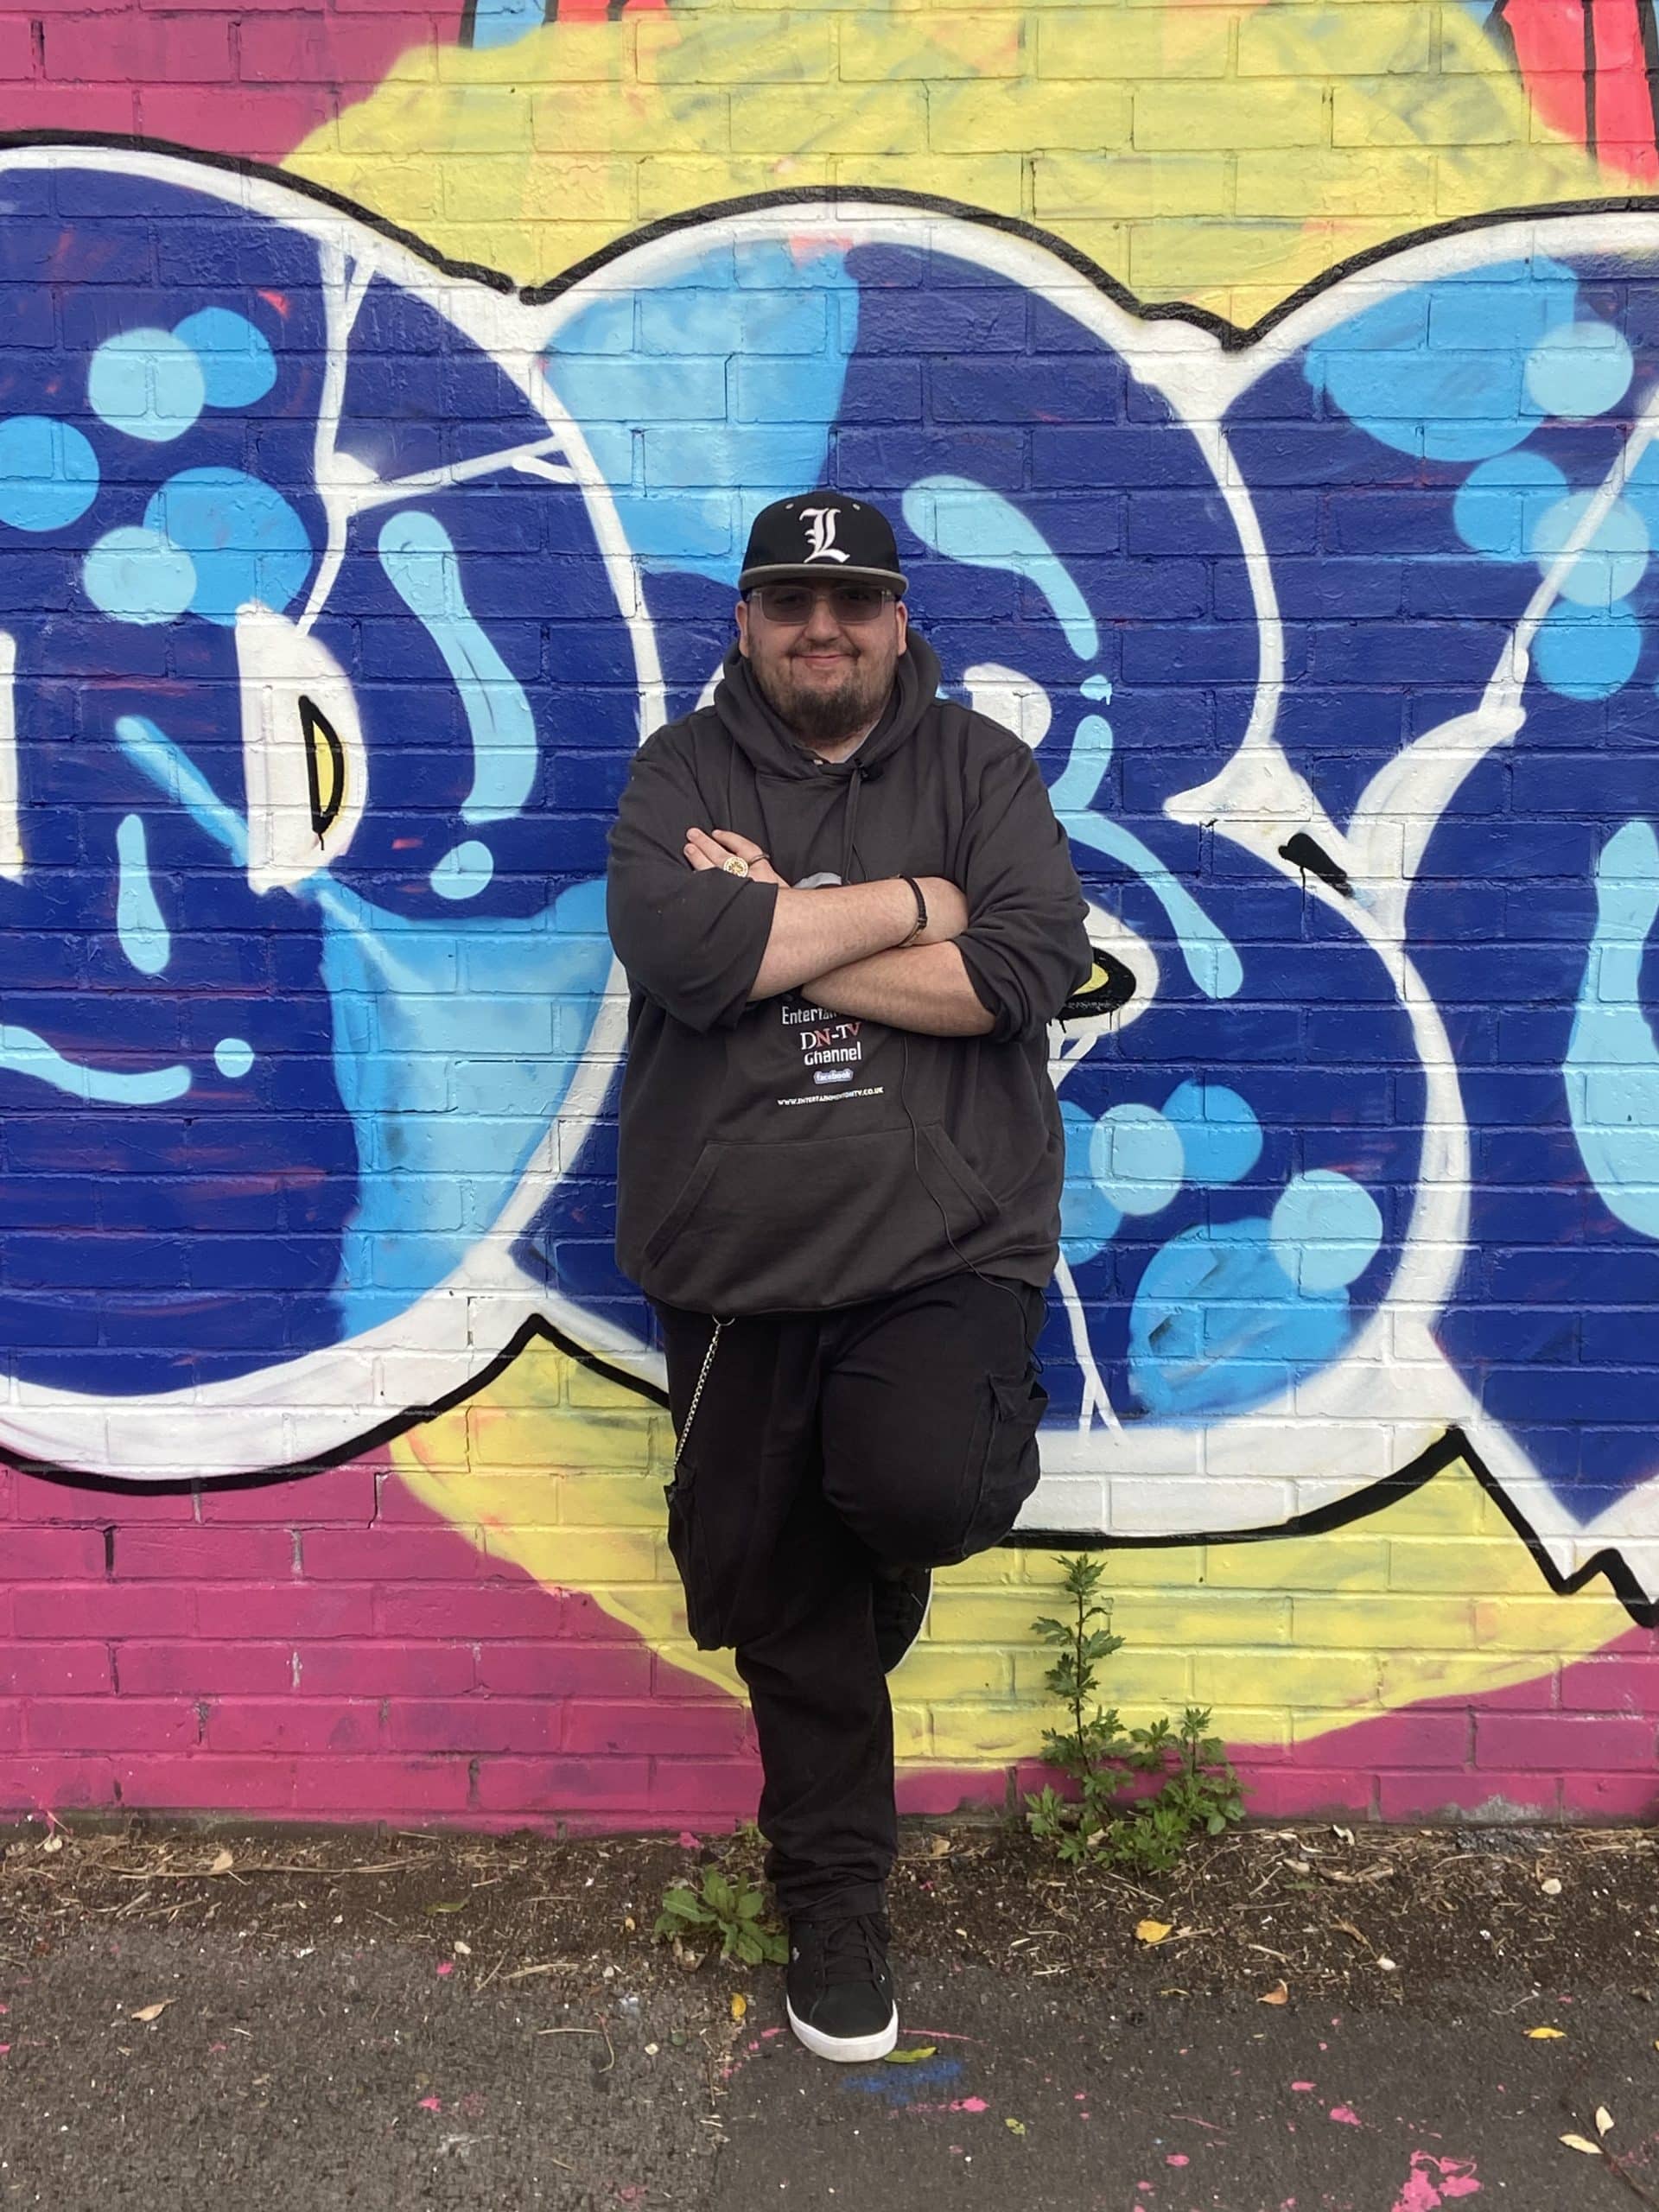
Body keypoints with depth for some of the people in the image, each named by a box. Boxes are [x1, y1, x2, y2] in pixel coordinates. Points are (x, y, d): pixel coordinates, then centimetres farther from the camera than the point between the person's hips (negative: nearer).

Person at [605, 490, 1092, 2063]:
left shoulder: (978, 766, 5)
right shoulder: (683, 770, 6)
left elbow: (1032, 964, -12)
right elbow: (677, 948, -15)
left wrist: (776, 933, -12)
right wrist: (906, 903, -11)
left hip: (946, 1243, -1)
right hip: (737, 1259, 1)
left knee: (922, 1488, -28)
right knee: (784, 1608, 11)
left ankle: (887, 1530, 12)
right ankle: (833, 1908, 34)